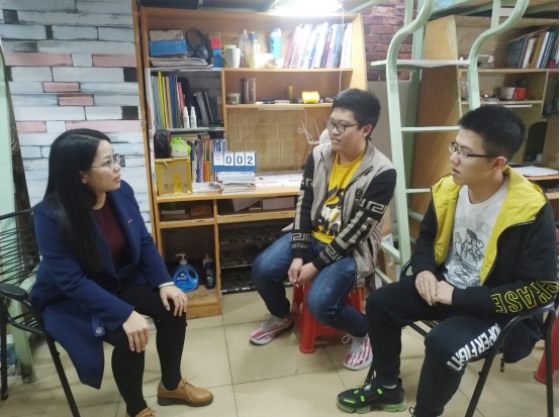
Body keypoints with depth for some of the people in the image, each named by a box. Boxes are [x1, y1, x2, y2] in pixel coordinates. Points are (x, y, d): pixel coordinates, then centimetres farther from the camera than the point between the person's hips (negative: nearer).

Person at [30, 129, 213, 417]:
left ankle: (171, 385, 13)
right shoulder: (50, 216, -27)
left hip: (121, 279, 6)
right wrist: (125, 315, -35)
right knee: (130, 337, -27)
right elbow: (72, 281, -29)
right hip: (71, 299, -5)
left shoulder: (121, 191, -12)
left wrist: (164, 283, -13)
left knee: (173, 307, -11)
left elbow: (144, 241, -2)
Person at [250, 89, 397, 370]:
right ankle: (282, 317, 21)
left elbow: (357, 229, -20)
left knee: (320, 303, -26)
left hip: (351, 249, -5)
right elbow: (303, 206, -4)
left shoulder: (382, 172, -19)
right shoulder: (318, 156, -4)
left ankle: (362, 331, 10)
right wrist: (298, 255, -12)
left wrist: (316, 265, -20)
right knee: (262, 268, -13)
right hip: (312, 236, 5)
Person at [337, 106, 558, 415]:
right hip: (446, 284, 6)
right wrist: (423, 270, -11)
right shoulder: (448, 189, -7)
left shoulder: (531, 212, -24)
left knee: (443, 345, -30)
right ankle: (387, 387, 20)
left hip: (498, 308, -6)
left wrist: (460, 297, -25)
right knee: (379, 303, -3)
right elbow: (427, 236, 10)